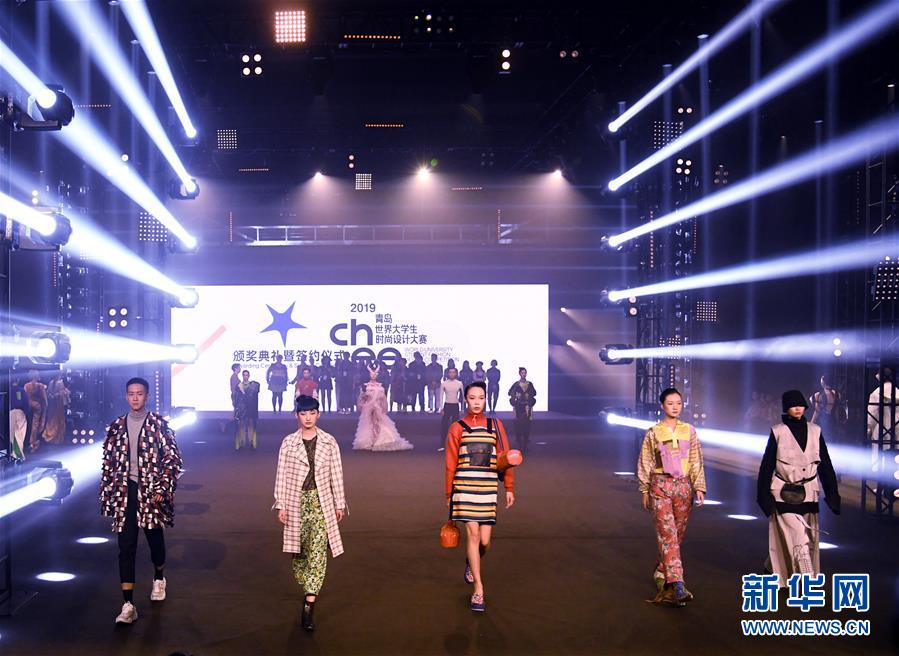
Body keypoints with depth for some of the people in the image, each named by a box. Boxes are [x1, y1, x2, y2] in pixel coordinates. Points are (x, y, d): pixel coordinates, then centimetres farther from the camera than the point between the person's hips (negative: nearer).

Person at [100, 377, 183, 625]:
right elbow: (108, 462, 11)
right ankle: (128, 605, -5)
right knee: (126, 546, -4)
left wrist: (163, 489, -12)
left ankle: (159, 579, 45)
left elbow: (173, 459, -5)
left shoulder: (159, 424, -4)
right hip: (125, 493, 2)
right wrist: (107, 494, 8)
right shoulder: (117, 426, 6)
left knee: (155, 538, 14)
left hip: (151, 492, -2)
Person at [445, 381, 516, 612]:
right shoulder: (457, 428, 4)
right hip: (464, 488, -2)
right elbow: (451, 464, 6)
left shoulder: (495, 425, 8)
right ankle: (478, 589, -2)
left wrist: (509, 488, 4)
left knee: (484, 540, 2)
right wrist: (449, 493, 7)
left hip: (488, 489, 2)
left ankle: (472, 564, 37)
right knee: (472, 534, -9)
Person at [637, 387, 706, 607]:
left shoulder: (689, 431, 6)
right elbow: (645, 463, 6)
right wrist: (645, 491, 5)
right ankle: (677, 584, -19)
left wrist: (699, 487, -1)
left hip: (683, 486, 3)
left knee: (678, 534, 8)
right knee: (667, 533, -12)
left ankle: (661, 571, 30)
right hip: (660, 486, -3)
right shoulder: (653, 433, 2)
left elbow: (696, 461, 7)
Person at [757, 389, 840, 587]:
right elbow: (767, 465, 0)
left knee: (811, 538, 9)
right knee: (799, 540, -10)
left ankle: (774, 566, 31)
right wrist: (763, 495, -4)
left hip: (809, 494, 4)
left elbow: (825, 465, 10)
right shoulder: (777, 432, -1)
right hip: (785, 494, -4)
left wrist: (832, 493, 5)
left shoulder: (815, 431, 7)